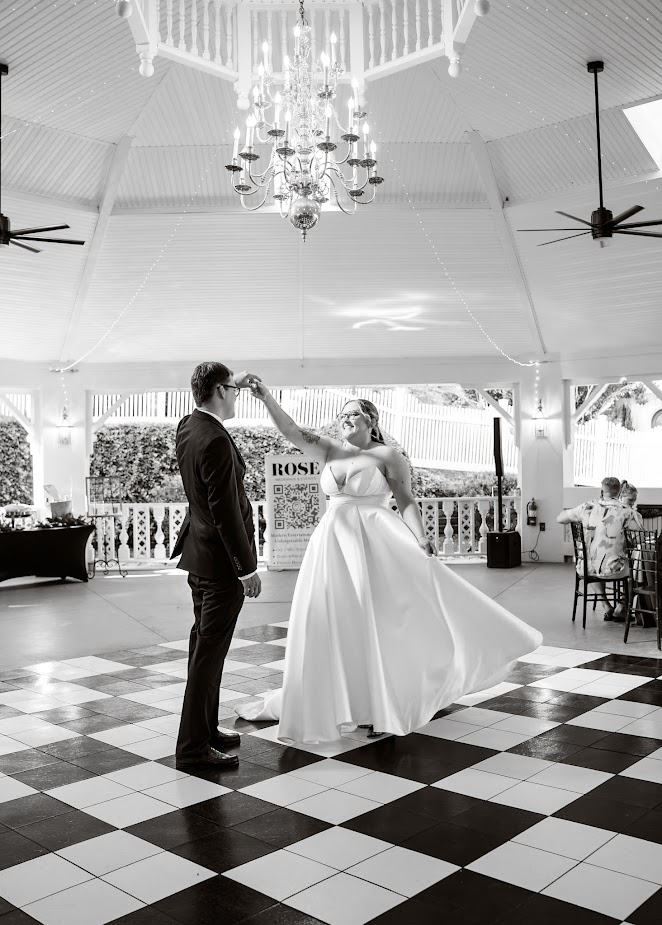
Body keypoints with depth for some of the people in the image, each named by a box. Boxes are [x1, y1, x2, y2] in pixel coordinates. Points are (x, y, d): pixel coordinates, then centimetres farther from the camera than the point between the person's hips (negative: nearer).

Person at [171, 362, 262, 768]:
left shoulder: (188, 426, 5)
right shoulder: (216, 441, -23)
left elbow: (210, 401, 33)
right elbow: (226, 510, -24)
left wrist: (233, 382, 30)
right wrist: (248, 567, -19)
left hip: (199, 553, 10)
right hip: (222, 561, -10)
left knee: (204, 645, 18)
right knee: (210, 651, -3)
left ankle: (205, 728, 30)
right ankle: (194, 745, 6)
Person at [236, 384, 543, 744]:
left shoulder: (387, 455, -2)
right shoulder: (330, 450, 10)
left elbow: (407, 501, -6)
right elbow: (291, 431, 1)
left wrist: (421, 541, -19)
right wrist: (266, 397, -10)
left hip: (375, 542, -5)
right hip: (333, 543, 5)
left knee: (381, 622, -4)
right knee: (333, 624, 8)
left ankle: (387, 705, 10)